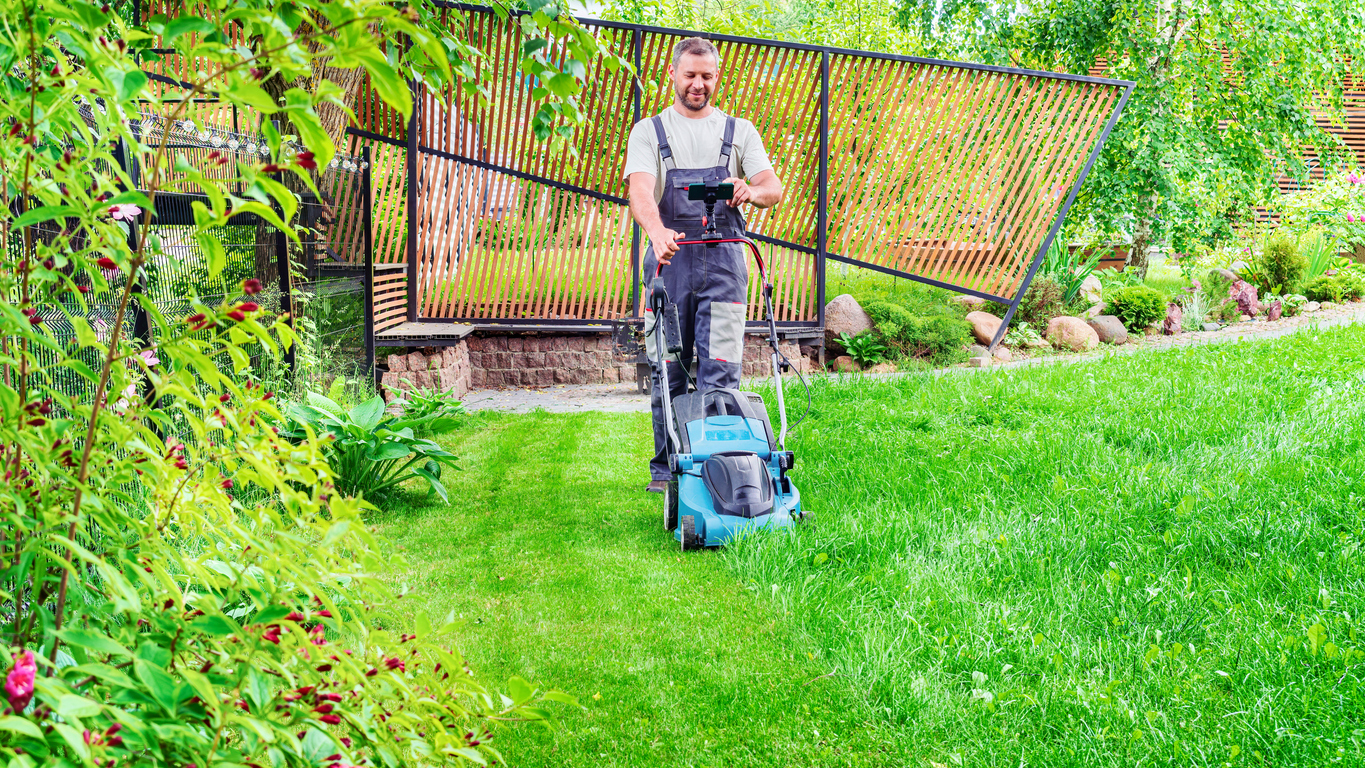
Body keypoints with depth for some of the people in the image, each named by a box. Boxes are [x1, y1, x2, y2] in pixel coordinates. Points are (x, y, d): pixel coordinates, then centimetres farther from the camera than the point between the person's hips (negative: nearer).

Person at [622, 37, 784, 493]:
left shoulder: (739, 131, 13)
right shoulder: (649, 132, 8)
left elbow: (773, 189, 3)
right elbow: (640, 191, -10)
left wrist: (751, 190, -22)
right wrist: (657, 231, -32)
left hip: (722, 265, 0)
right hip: (669, 261, 0)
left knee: (720, 371, -6)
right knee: (668, 372, 4)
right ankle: (666, 468, 14)